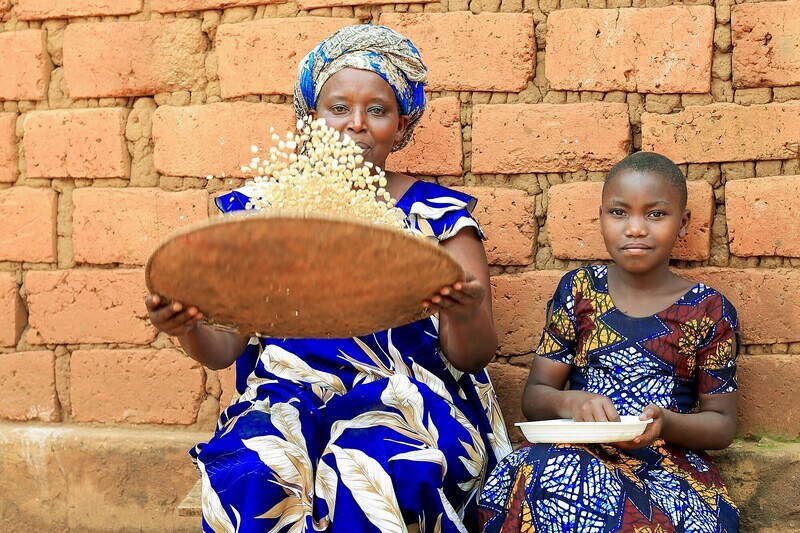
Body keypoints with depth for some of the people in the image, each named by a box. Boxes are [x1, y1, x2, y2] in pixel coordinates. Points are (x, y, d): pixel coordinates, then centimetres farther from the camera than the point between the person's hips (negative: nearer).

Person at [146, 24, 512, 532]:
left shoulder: (438, 214, 7)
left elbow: (473, 356, 1)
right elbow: (224, 348, 9)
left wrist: (465, 316, -23)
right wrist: (188, 327, -15)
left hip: (405, 398, -1)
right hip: (288, 393, 2)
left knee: (368, 475, -34)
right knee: (250, 477, -31)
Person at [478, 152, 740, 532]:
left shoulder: (710, 311, 6)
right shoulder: (578, 289, 9)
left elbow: (723, 423, 9)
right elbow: (534, 396, 8)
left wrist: (667, 424, -14)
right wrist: (568, 403, -17)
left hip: (669, 463, -1)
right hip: (579, 454, 2)